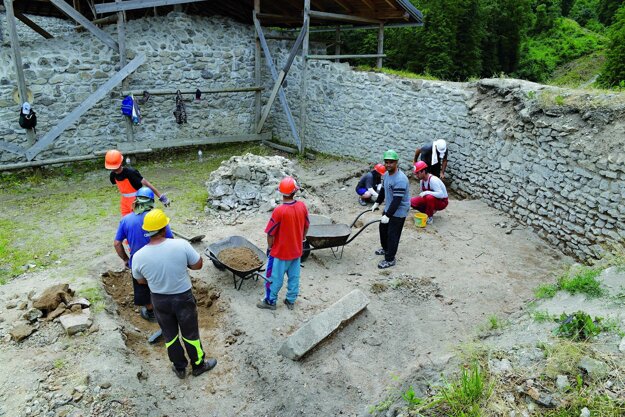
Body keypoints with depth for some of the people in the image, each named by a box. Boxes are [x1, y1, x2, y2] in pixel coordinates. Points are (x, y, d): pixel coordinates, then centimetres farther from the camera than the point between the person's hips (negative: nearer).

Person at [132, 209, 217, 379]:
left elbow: (141, 281, 0)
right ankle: (198, 365, 38)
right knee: (190, 333, 19)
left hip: (159, 300, 2)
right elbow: (198, 265, -11)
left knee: (169, 335, 23)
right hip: (183, 297, -2)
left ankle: (179, 368, 40)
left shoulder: (138, 256, -18)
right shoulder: (181, 245, -25)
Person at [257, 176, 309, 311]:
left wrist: (269, 247, -1)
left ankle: (270, 301, 29)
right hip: (297, 250, 5)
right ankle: (291, 301, 34)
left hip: (280, 251, -5)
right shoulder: (302, 206, -11)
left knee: (275, 277, 13)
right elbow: (306, 226, 4)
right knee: (294, 276, 19)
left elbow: (271, 233, -18)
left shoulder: (279, 211, -27)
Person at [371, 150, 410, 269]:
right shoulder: (386, 174, 0)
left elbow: (397, 200, -33)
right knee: (383, 229, 23)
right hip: (388, 208, 9)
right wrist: (377, 203, 19)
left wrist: (387, 215, -33)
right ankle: (385, 249, 45)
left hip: (398, 212, -9)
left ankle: (389, 259, 11)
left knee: (392, 235, -2)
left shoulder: (400, 179, -30)